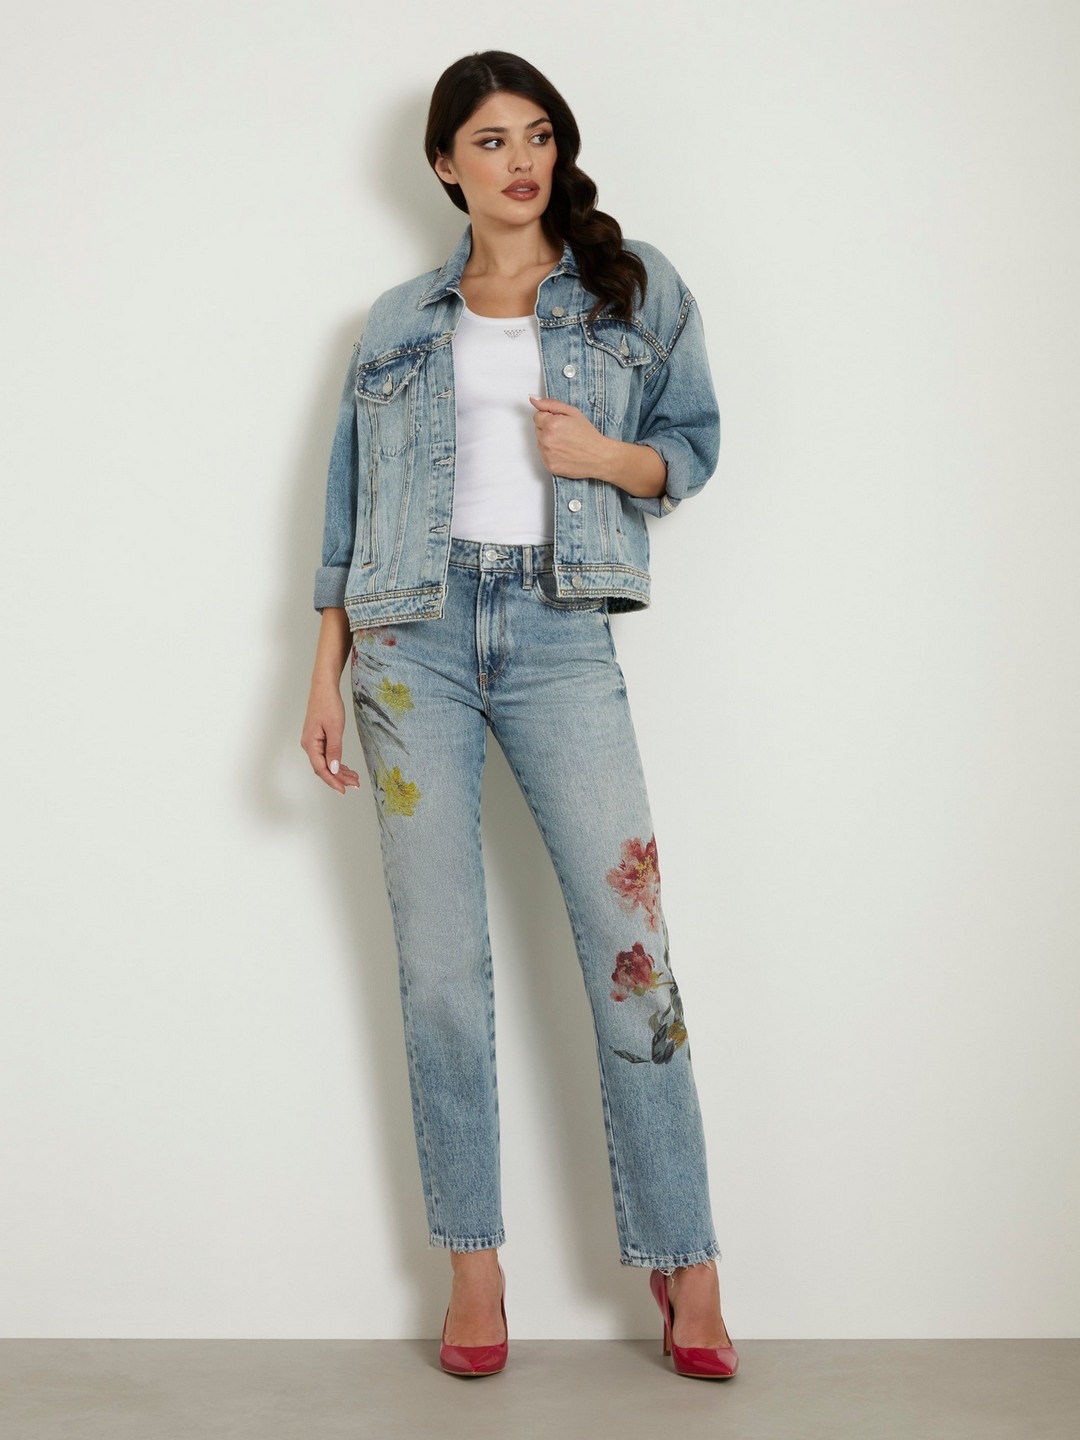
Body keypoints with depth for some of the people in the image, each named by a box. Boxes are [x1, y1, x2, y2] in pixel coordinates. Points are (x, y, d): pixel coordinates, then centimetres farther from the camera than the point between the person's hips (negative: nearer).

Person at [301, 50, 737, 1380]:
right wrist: (326, 670, 8)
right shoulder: (398, 325, 15)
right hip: (413, 633, 2)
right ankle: (473, 1262, 10)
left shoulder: (635, 289, 12)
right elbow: (351, 504, 14)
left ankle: (684, 1265, 2)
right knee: (440, 962, 0)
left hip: (560, 635, -1)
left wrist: (604, 454, -8)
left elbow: (693, 444, 14)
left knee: (628, 939, -7)